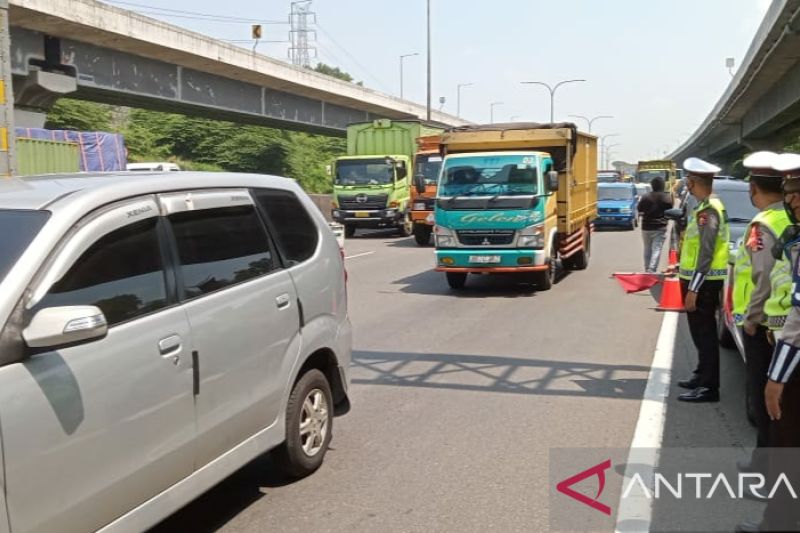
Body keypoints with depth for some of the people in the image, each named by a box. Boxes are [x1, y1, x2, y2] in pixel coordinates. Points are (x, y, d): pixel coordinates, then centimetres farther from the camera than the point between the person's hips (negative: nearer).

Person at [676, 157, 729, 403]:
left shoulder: (708, 211, -20)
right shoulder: (708, 206, 11)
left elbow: (707, 253, -23)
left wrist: (693, 289, -23)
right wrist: (681, 266, 27)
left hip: (704, 282, -10)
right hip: (702, 279, 10)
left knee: (704, 333, -4)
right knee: (701, 332, 18)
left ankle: (709, 387, 2)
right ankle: (702, 376, 30)